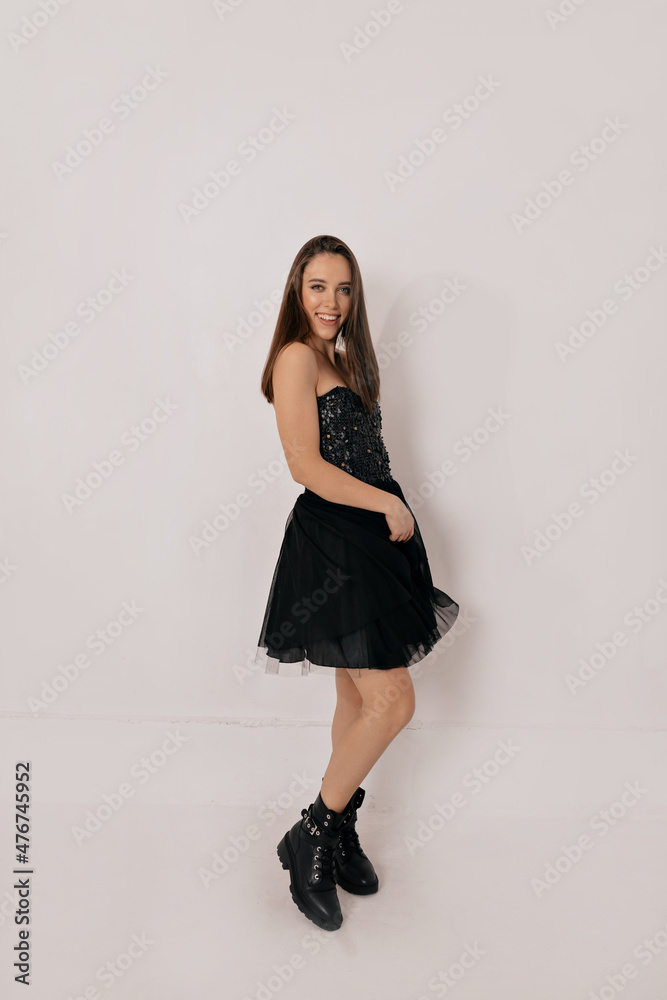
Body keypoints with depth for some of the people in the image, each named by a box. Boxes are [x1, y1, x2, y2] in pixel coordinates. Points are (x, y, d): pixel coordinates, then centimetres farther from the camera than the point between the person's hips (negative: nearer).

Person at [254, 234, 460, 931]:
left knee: (358, 697, 14)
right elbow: (307, 465, -17)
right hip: (333, 543, -9)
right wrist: (390, 504, -11)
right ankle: (311, 838, 10)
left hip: (368, 540, 9)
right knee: (392, 701, -8)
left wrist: (392, 511, 7)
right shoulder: (297, 356, -9)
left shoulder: (342, 359, 18)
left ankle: (339, 832, 30)